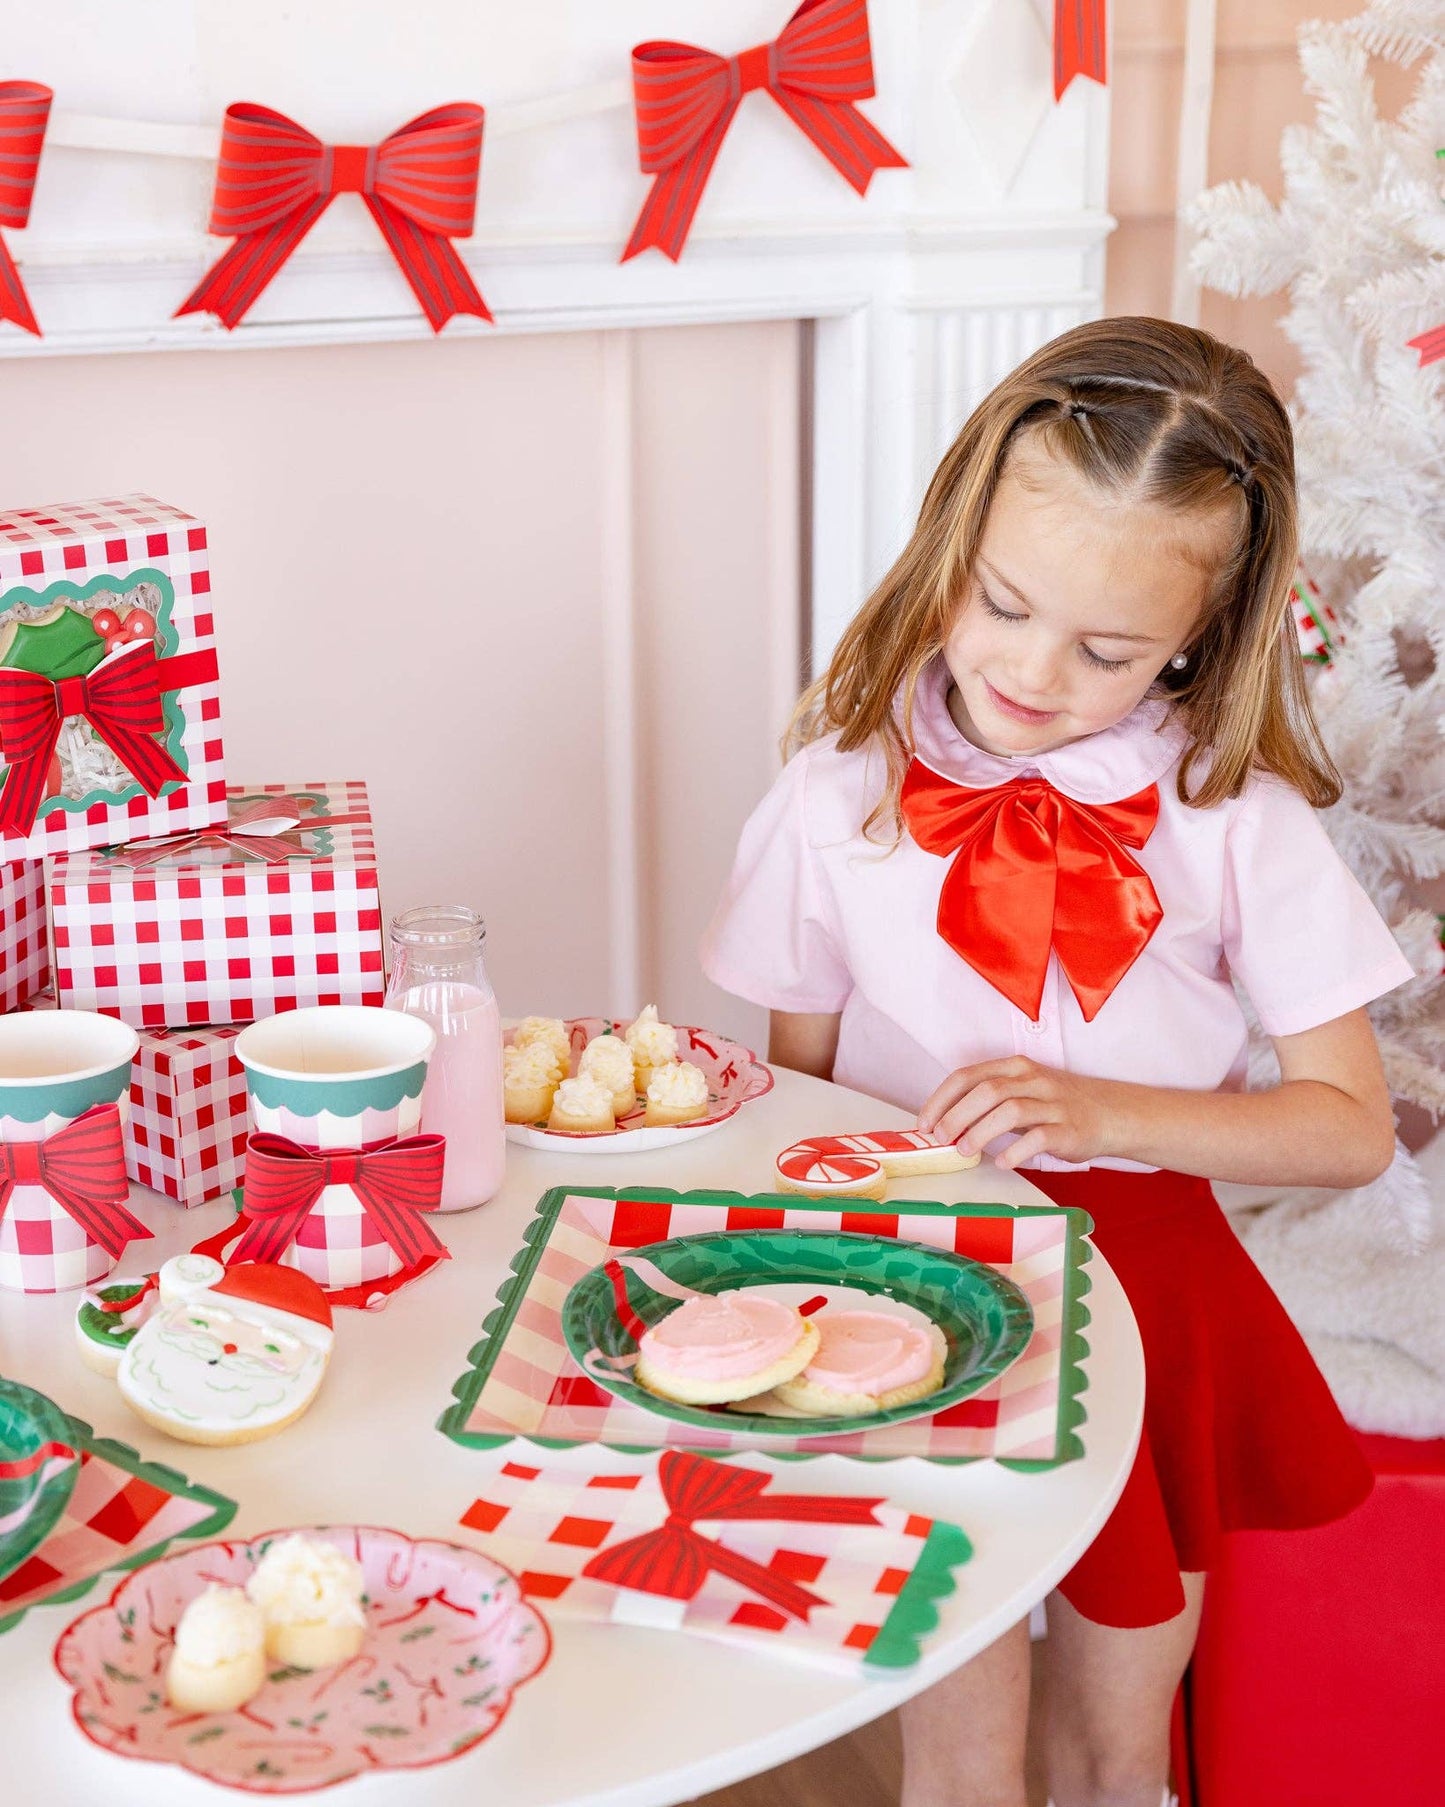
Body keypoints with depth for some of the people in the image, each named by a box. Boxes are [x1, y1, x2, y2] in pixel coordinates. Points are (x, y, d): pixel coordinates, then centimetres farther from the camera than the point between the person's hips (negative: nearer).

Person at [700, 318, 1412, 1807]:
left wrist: (1106, 1109, -19)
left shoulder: (1233, 816, -8)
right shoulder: (843, 793, -7)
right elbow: (793, 1091, 2)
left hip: (1147, 1296, 1)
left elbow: (1351, 1125, -6)